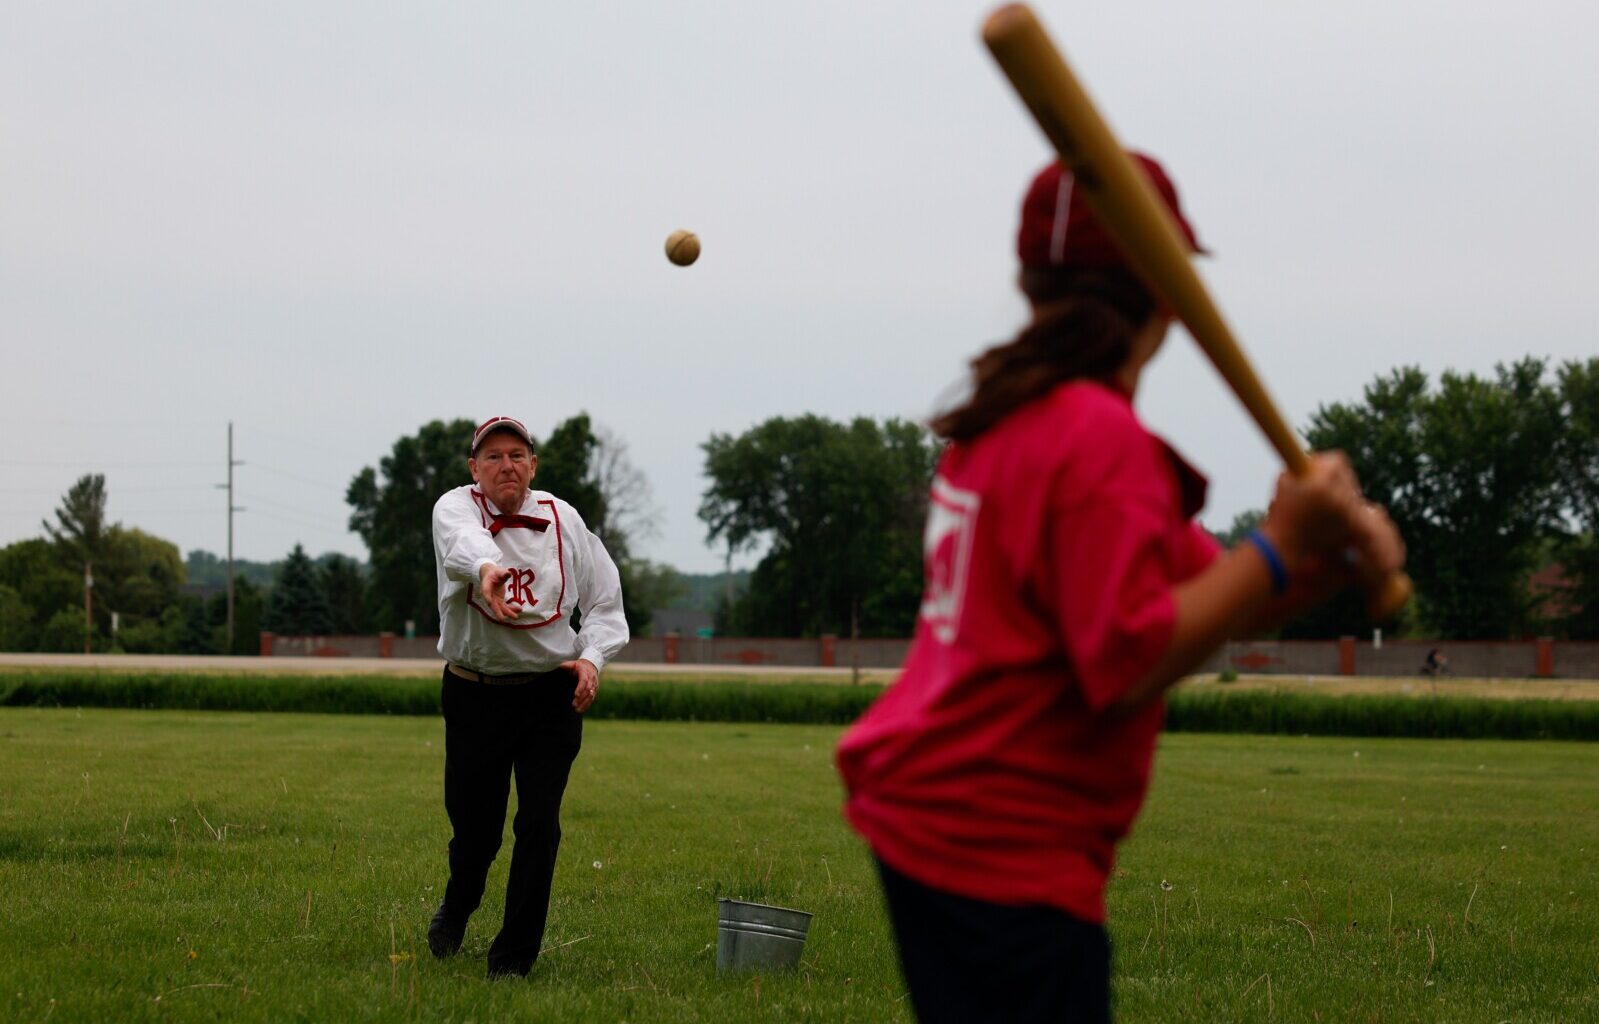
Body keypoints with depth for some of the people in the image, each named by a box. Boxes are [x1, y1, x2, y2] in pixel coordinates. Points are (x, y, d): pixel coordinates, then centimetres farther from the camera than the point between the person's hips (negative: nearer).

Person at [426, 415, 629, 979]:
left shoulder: (563, 520, 1)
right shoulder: (456, 508, -8)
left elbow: (604, 600, 9)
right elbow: (464, 543, -34)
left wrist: (592, 657, -10)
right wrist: (485, 569, -57)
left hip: (552, 693, 1)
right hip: (474, 694, -1)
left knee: (539, 823, -8)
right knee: (473, 823, 8)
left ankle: (515, 953, 5)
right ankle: (456, 906, 42)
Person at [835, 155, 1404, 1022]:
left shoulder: (1006, 415, 12)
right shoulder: (1100, 438, -15)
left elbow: (1208, 585, 12)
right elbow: (1128, 664, -21)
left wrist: (1328, 547, -6)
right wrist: (1283, 544, -18)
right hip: (1003, 853, -10)